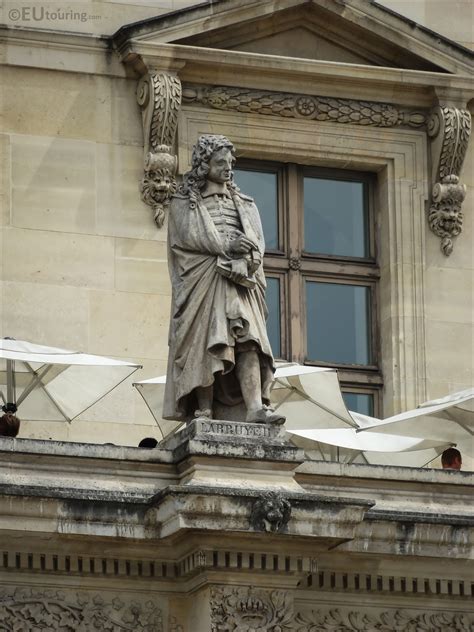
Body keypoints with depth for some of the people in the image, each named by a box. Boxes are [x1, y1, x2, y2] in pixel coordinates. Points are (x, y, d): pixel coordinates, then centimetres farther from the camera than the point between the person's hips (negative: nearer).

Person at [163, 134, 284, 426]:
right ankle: (203, 412, -14)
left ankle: (255, 408, -27)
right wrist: (227, 244, -17)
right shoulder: (185, 202, 11)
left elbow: (257, 240, 11)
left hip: (239, 284, 3)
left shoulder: (243, 203, 23)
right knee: (207, 345, -13)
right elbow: (187, 234, -7)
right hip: (202, 282, -3)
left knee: (247, 342, -14)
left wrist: (247, 255, -12)